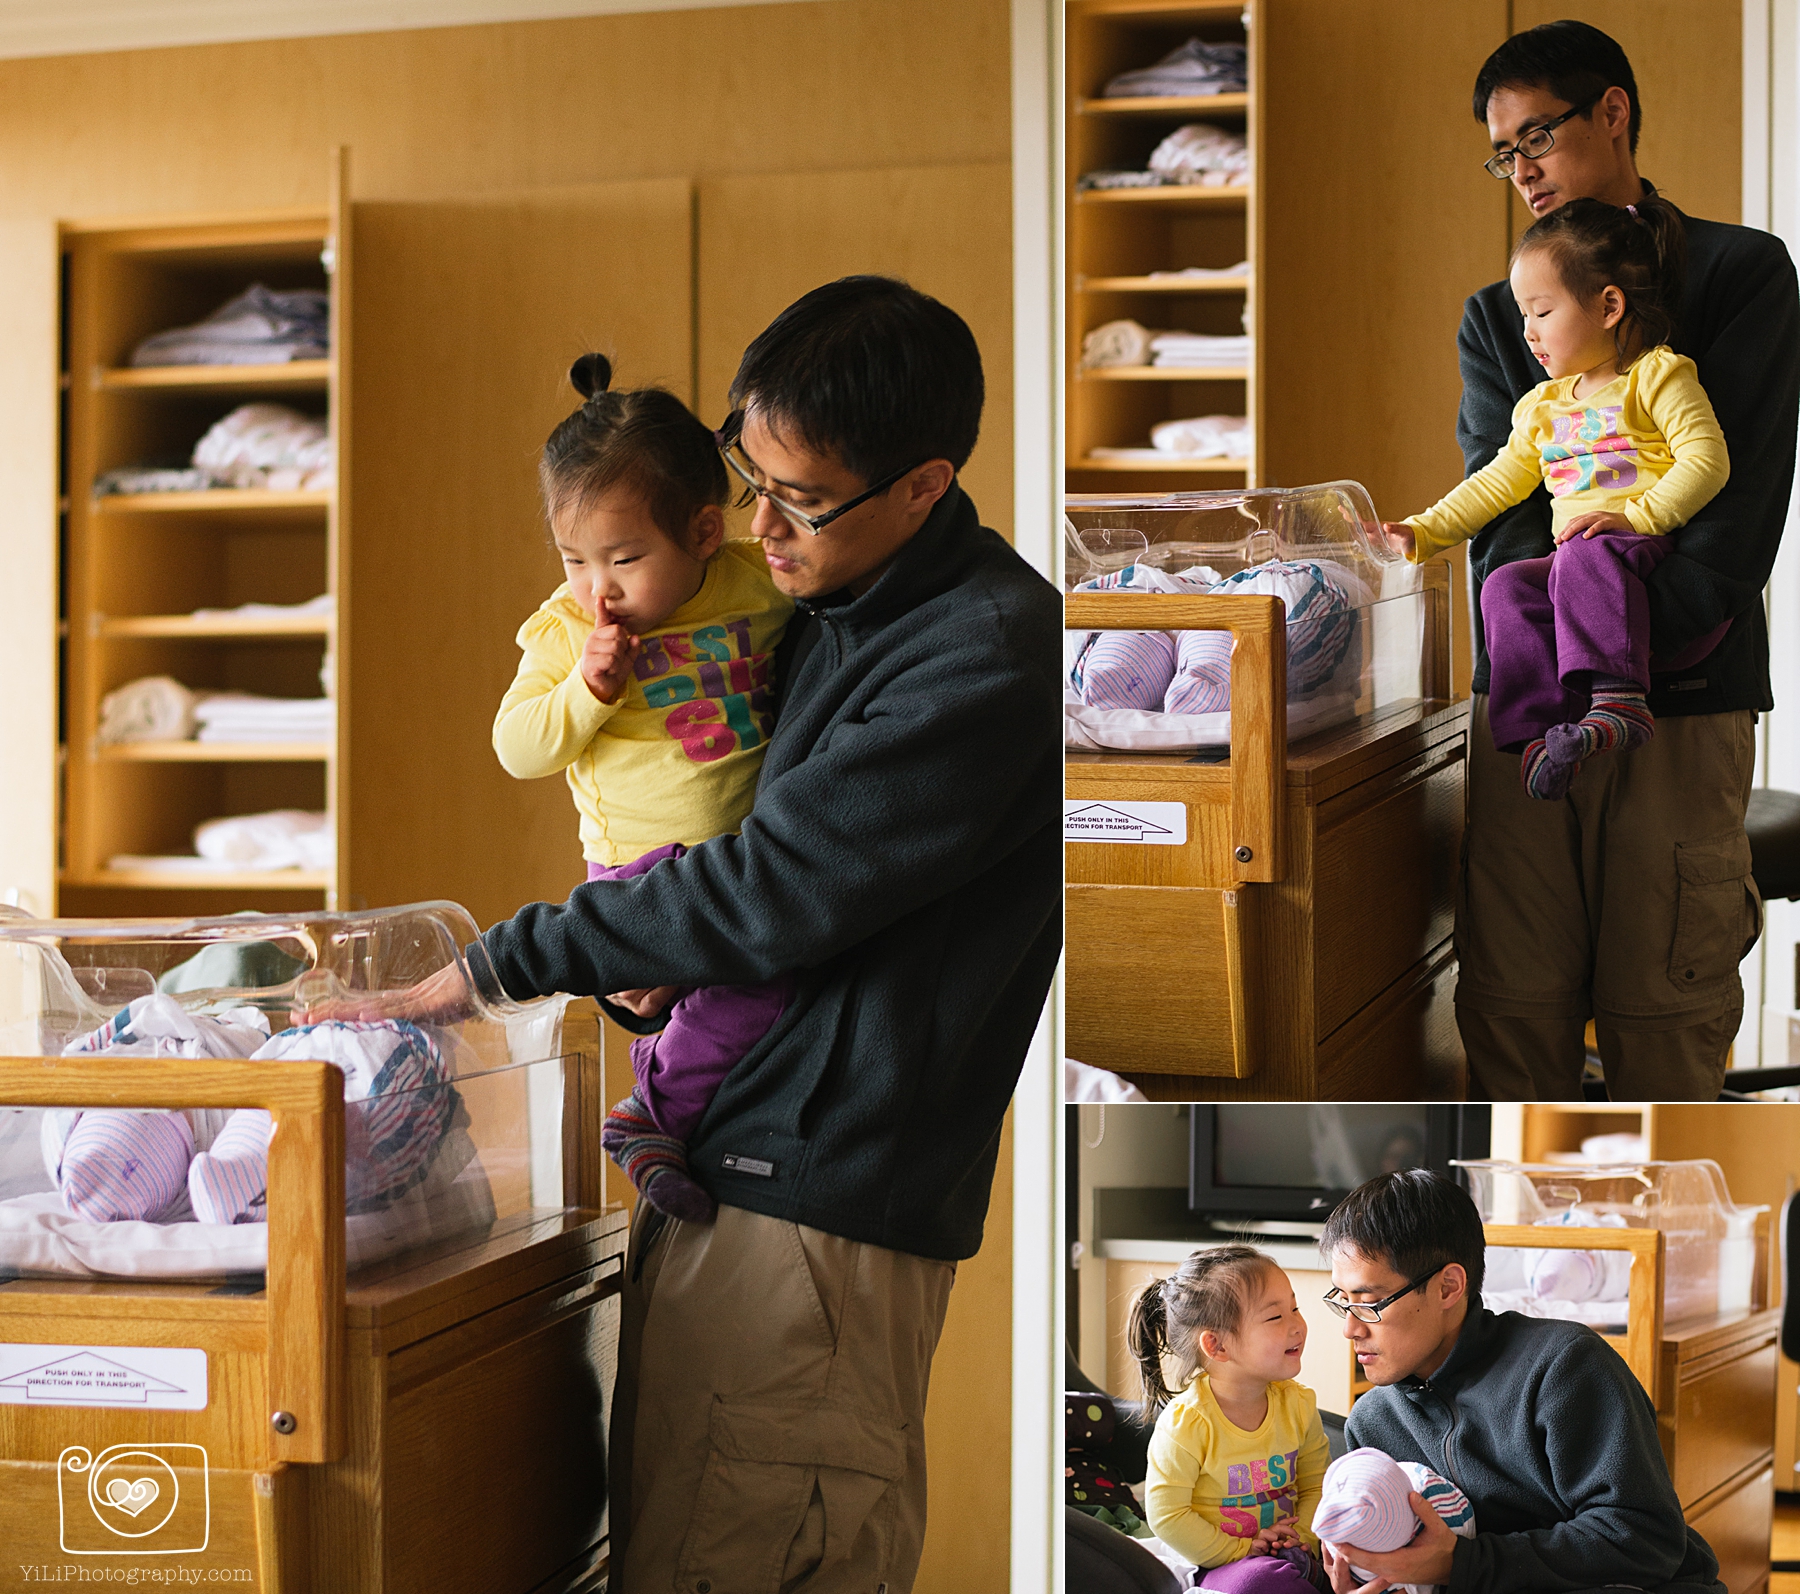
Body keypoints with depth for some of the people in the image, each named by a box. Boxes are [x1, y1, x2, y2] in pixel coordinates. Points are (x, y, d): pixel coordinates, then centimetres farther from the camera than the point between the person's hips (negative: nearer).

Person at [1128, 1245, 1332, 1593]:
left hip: (1284, 1554, 5)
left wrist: (1302, 1535, -6)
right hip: (1211, 1563, -5)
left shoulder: (1298, 1405, 1)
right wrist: (1239, 1551, -15)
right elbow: (1166, 1515, -14)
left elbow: (1315, 1484, 12)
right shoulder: (1185, 1422, -17)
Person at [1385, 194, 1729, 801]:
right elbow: (1497, 484, 27)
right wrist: (1421, 533, 18)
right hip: (1574, 563, 7)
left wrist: (1634, 517, -21)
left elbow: (1706, 460, -11)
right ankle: (1538, 729, -34)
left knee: (1588, 557, -36)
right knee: (1508, 587, -21)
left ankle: (1619, 704, -47)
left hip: (1659, 555, -6)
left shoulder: (1658, 376, 1)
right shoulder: (1542, 407, 23)